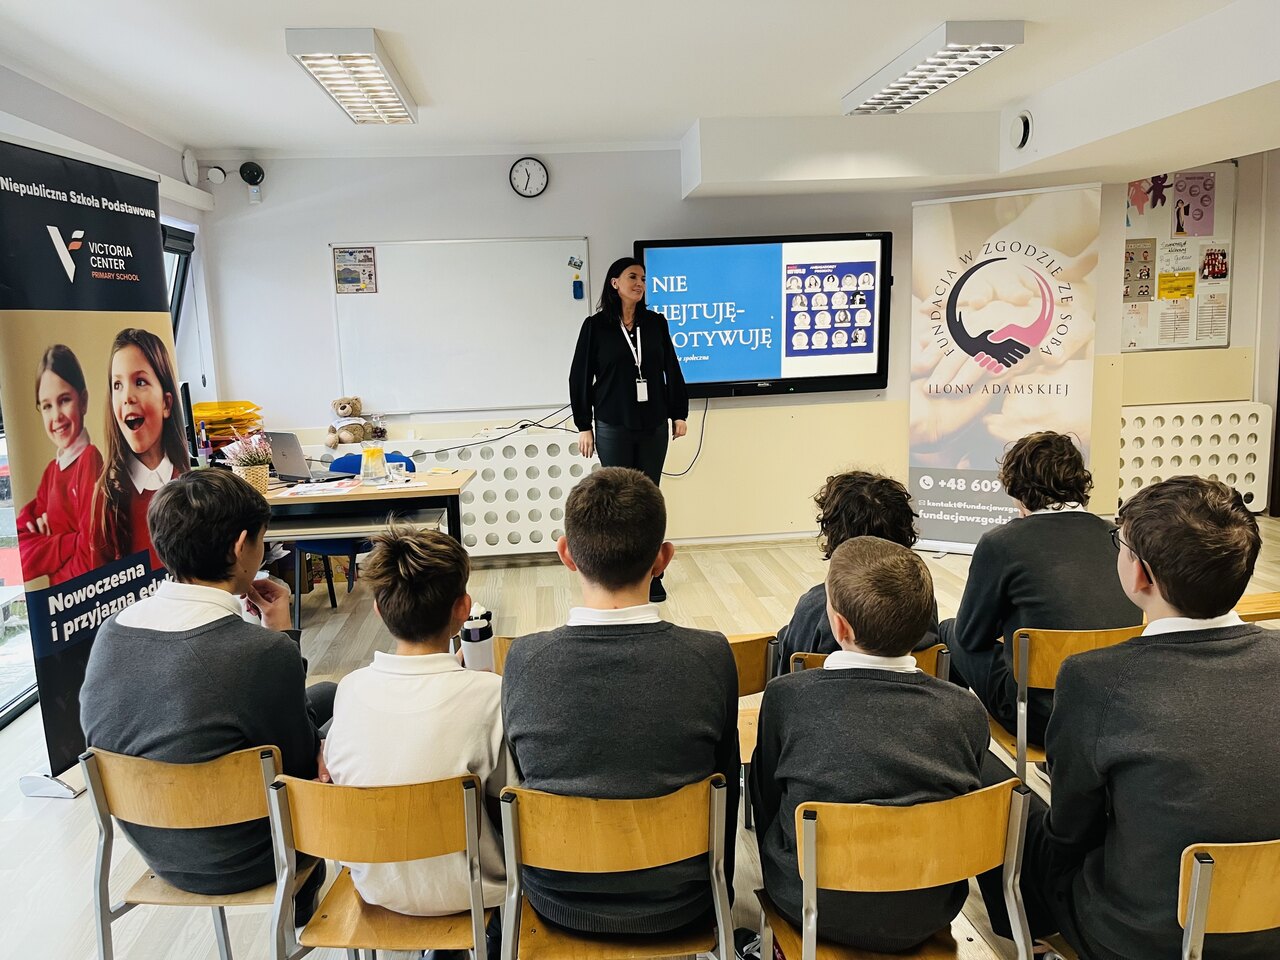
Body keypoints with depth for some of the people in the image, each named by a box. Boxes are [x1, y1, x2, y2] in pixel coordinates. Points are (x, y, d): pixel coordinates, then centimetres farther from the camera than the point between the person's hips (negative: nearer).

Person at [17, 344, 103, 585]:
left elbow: (91, 558, -14)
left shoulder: (90, 460, -11)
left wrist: (41, 548, -1)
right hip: (57, 594, 6)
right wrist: (33, 525, -5)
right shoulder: (50, 471, 13)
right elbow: (21, 549, 12)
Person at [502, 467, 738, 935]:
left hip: (559, 903, 1)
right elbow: (727, 786, -7)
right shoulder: (710, 657, -21)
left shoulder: (525, 660, -20)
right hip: (679, 904, 0)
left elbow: (519, 779, -4)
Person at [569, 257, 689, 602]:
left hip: (654, 426, 2)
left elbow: (672, 370, 11)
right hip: (613, 428, -2)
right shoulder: (595, 326, -2)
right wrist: (584, 426, -1)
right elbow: (580, 377, 0)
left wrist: (679, 414, 9)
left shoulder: (655, 323, 6)